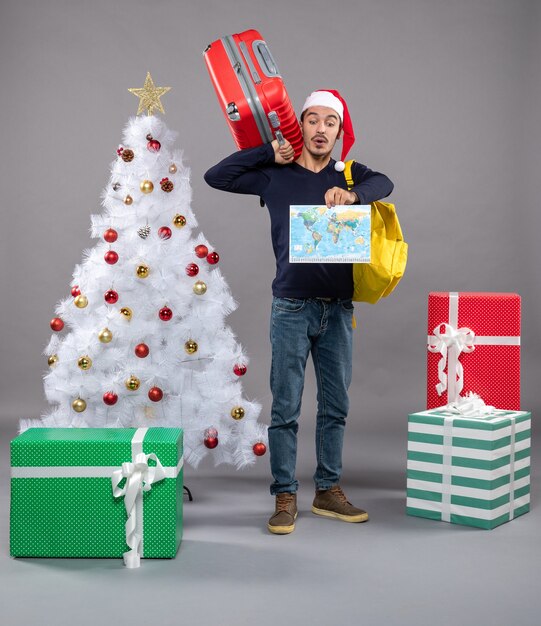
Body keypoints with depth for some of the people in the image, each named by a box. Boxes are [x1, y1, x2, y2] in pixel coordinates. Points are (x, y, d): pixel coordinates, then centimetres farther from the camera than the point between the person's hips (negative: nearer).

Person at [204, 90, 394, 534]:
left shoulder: (349, 174, 7)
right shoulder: (275, 175, 5)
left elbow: (383, 184, -14)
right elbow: (216, 177, 1)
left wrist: (353, 194, -35)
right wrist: (269, 152, -2)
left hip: (338, 308, 2)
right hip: (292, 306, -2)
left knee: (335, 407, 10)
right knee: (285, 408, 0)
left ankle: (329, 492, 23)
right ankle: (285, 497, 9)